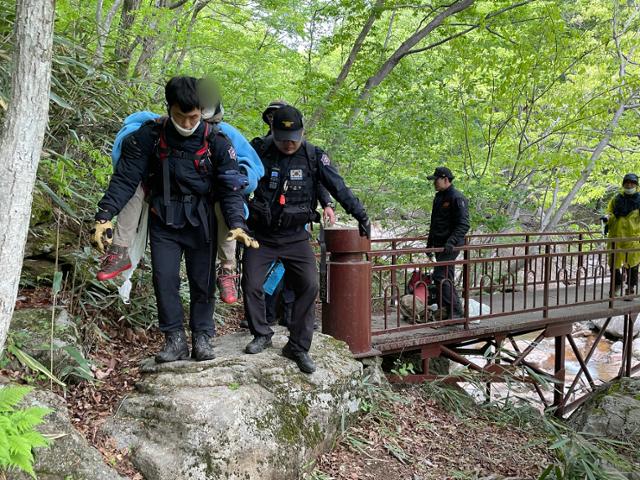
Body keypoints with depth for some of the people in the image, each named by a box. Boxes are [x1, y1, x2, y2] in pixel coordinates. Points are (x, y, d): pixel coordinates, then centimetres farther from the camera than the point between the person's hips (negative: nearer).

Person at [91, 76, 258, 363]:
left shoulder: (217, 143, -11)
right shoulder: (149, 136, -11)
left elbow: (230, 188, -10)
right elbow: (125, 178, -12)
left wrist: (237, 224, -26)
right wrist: (104, 215, -23)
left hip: (200, 222, 0)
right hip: (163, 221, 0)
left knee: (203, 281, 5)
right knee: (165, 280, -3)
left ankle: (202, 338, 17)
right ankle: (175, 339, 9)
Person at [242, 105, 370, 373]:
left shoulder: (313, 157, -5)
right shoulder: (259, 152, -6)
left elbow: (338, 188, -8)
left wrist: (361, 216, -15)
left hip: (295, 237, 0)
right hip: (261, 236, 0)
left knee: (309, 286, -8)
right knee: (251, 285, -4)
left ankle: (298, 347, 4)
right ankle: (261, 335, 20)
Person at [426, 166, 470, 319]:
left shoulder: (457, 198, -14)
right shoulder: (438, 197, 15)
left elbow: (463, 225, -21)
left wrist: (451, 242, -31)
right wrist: (430, 243, 25)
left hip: (450, 246, -9)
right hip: (439, 244, 9)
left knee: (440, 277, -14)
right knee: (447, 278, 13)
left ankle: (455, 311, -7)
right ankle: (453, 311, 22)